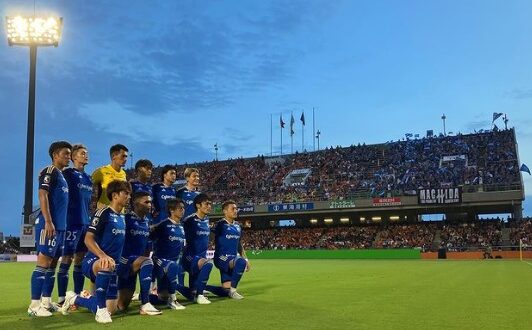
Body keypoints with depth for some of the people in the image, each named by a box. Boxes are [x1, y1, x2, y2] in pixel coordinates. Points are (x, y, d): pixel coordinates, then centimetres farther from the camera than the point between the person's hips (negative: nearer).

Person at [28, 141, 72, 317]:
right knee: (43, 263, -8)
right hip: (49, 224, -9)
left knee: (52, 264, 11)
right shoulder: (49, 171, -7)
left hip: (60, 225, 9)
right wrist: (48, 221, -23)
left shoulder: (61, 175, 20)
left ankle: (46, 302, 18)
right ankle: (34, 305, -4)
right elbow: (42, 195, -17)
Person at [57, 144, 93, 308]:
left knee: (81, 260, 10)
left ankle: (78, 296, 16)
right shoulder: (68, 174, -3)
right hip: (71, 223, -7)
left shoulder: (88, 178, 18)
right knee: (67, 259, -5)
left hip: (86, 223, 7)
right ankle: (61, 299, 0)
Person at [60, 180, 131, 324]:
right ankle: (101, 309, -28)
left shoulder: (122, 217, 12)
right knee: (107, 265, -44)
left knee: (110, 310, 8)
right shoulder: (103, 213, -11)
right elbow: (88, 239, -19)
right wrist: (103, 255, -35)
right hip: (93, 261, -8)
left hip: (112, 268, 8)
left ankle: (74, 299, 33)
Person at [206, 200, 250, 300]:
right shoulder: (220, 225, -9)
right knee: (241, 262, -37)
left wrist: (246, 259, 15)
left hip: (233, 258, 7)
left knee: (225, 291, 7)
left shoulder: (237, 226, 13)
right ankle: (232, 290, -19)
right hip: (222, 258, -7)